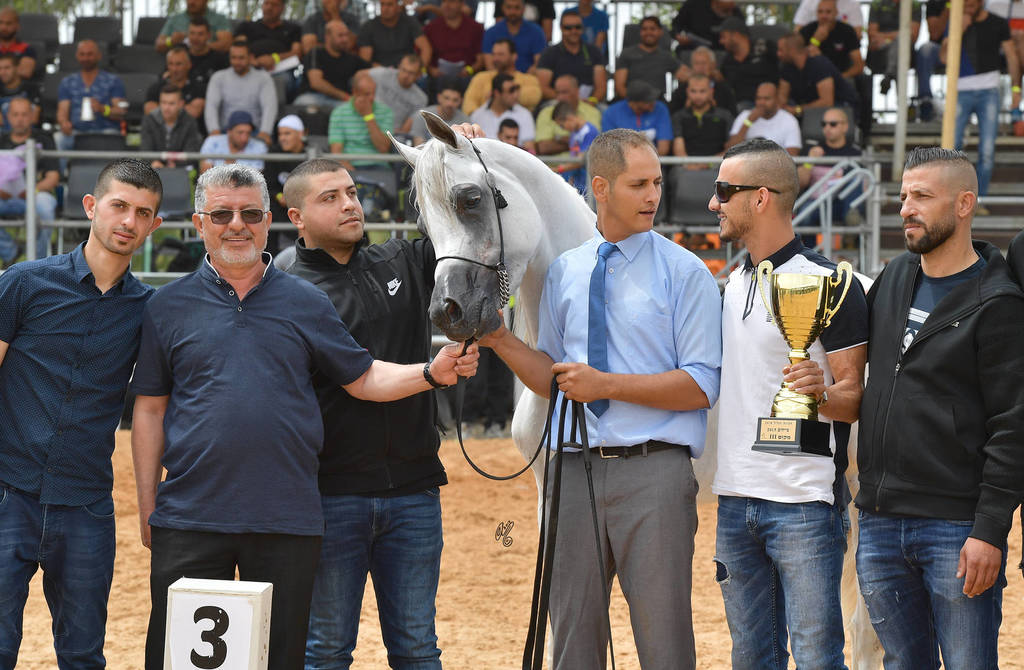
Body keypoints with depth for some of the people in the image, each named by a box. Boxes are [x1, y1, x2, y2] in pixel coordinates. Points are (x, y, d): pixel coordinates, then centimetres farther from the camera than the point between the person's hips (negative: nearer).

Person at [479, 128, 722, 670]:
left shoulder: (685, 272, -2)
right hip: (575, 469, 4)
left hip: (653, 472, -4)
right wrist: (501, 341, -1)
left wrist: (607, 384, -14)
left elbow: (701, 386, -8)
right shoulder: (563, 272, 12)